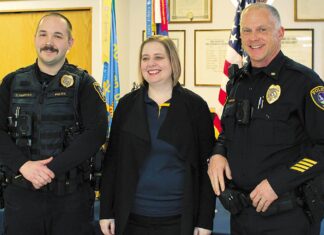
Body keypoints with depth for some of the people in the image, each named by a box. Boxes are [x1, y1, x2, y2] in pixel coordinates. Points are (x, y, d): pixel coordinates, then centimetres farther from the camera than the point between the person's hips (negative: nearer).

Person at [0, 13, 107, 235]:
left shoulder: (83, 83, 0)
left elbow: (96, 132, -11)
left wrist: (52, 169, -18)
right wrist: (23, 165, -16)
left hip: (71, 194, -2)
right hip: (21, 192, 2)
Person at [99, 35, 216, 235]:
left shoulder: (195, 106, -2)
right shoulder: (127, 105, 3)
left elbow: (206, 166, -2)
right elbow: (112, 160, 6)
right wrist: (106, 213, 2)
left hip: (179, 219, -1)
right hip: (132, 218, 2)